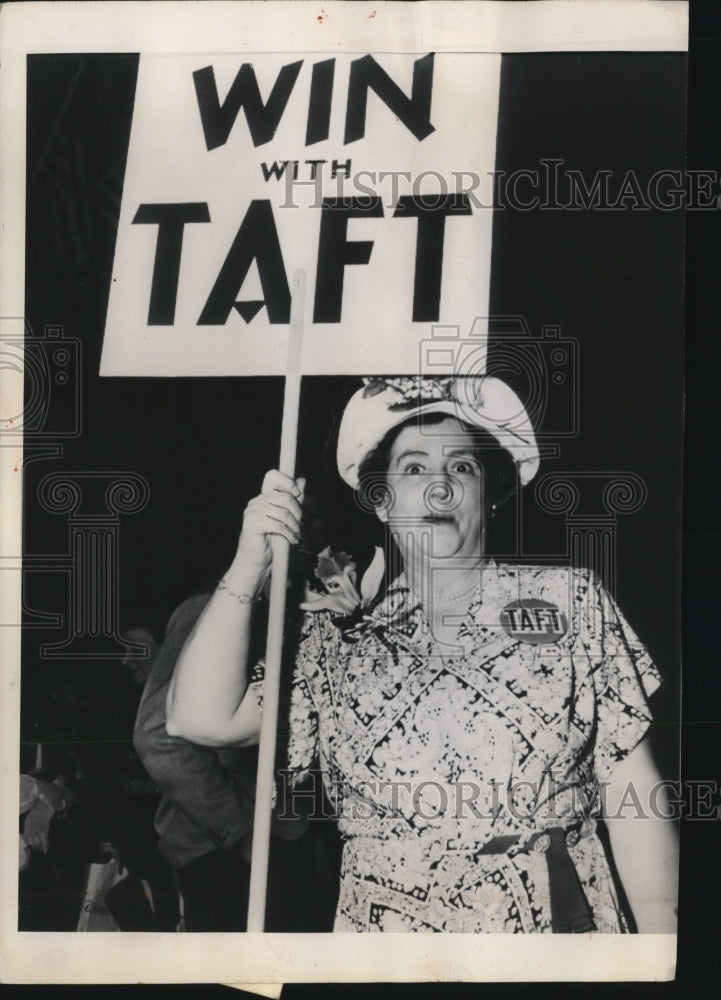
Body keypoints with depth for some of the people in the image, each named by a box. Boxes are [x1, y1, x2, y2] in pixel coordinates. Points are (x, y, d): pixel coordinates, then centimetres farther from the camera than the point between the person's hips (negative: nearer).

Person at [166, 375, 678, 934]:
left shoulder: (569, 599, 5)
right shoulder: (334, 643, 7)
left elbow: (630, 792, 1)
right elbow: (200, 718, -4)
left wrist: (660, 935, -6)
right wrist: (249, 567, -7)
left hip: (561, 925, 0)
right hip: (386, 927, 1)